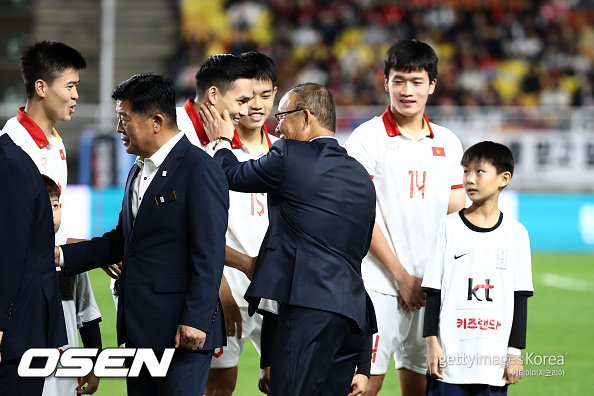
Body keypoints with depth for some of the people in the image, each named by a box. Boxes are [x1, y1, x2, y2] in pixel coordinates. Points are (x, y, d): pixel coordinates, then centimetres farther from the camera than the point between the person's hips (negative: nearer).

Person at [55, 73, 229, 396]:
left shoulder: (200, 170, -12)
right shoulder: (138, 172, 18)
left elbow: (209, 252, -17)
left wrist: (195, 321, -21)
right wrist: (61, 256, 16)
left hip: (180, 330, -9)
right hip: (139, 329, 9)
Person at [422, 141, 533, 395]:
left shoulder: (515, 234, 4)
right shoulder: (449, 228, 3)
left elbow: (520, 298, 7)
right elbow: (433, 291, 4)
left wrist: (515, 350, 4)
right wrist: (432, 342, -2)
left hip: (494, 360, 0)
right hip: (450, 357, 0)